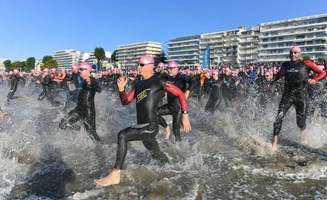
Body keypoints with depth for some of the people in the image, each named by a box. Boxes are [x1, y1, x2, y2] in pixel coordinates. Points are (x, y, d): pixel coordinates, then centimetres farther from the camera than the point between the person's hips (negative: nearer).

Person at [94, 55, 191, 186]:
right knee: (157, 154, 23)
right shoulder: (139, 85, 16)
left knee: (122, 135, -24)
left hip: (151, 126, -8)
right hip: (144, 127, 8)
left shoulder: (159, 81, -6)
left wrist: (185, 115, -12)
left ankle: (115, 175, -17)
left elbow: (180, 94, -6)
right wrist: (121, 88, -1)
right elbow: (125, 102, 17)